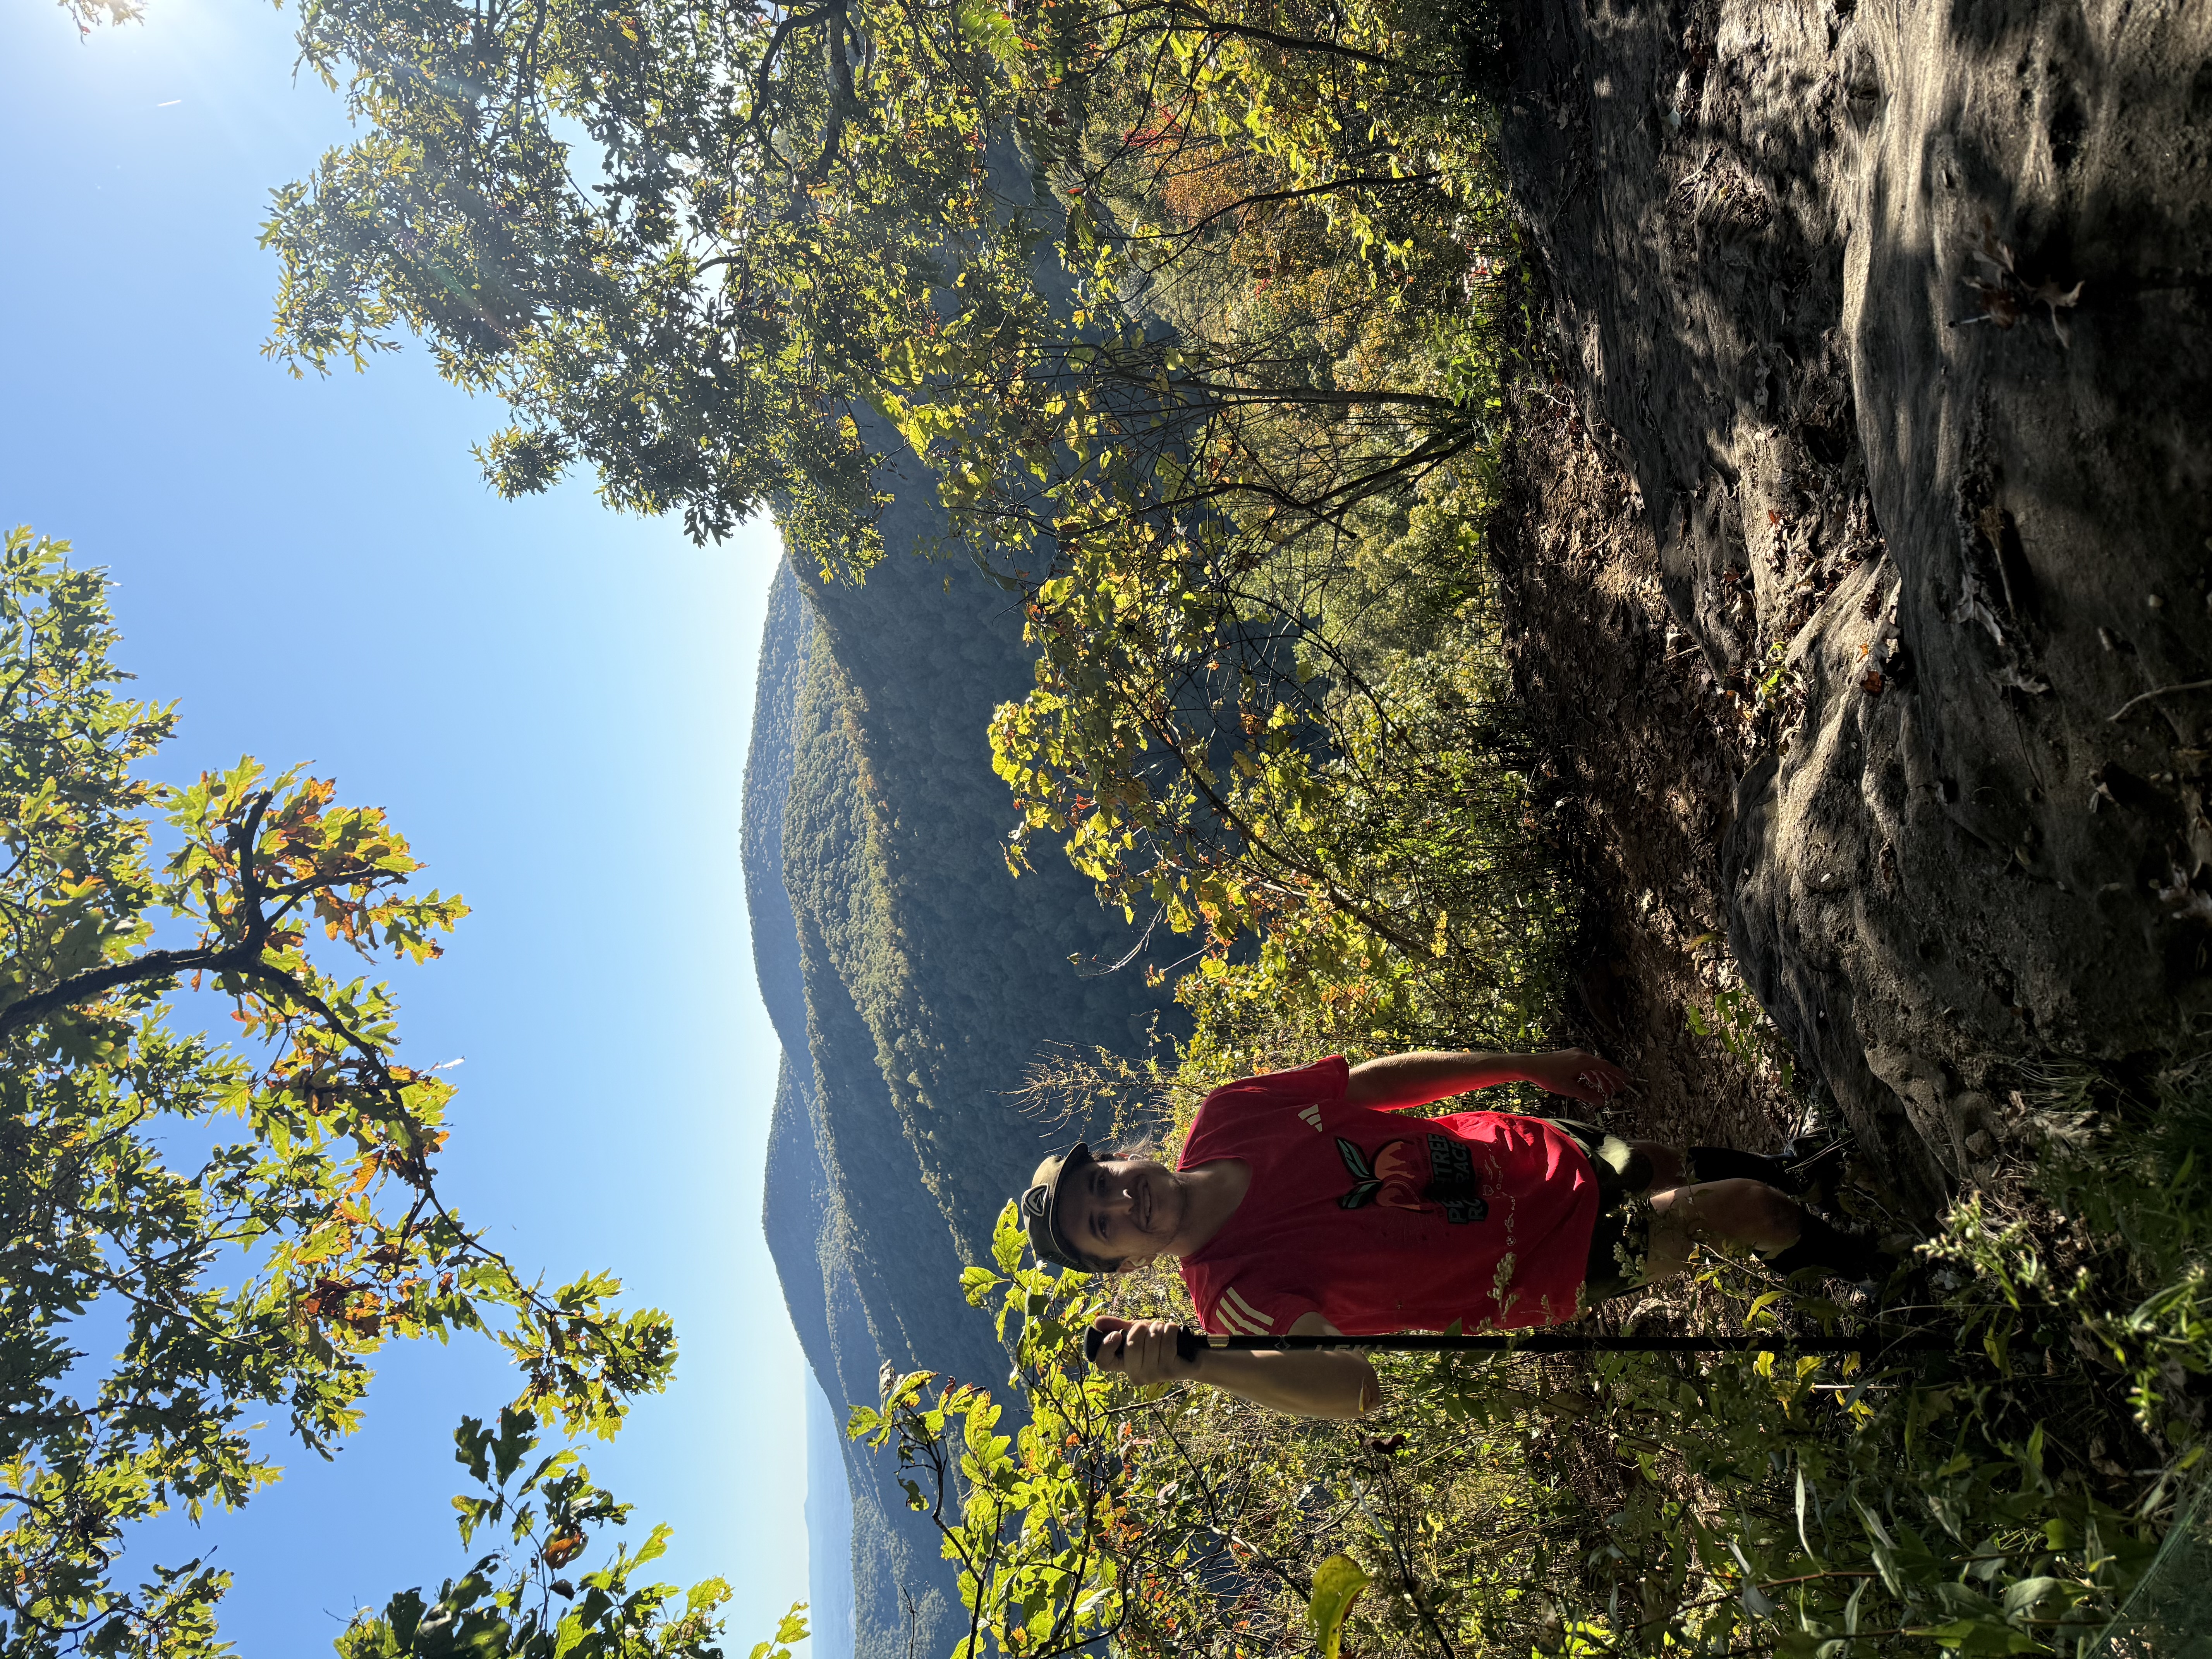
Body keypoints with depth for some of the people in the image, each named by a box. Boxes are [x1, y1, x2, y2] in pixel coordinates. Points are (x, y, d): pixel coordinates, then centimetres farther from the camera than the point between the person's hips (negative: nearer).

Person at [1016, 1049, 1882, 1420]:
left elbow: (1376, 1078, -4)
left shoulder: (1227, 1116, -14)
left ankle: (1786, 1173, 65)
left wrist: (1532, 1064, 2)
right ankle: (1857, 1265, 35)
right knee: (1747, 1211, -1)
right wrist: (1199, 1366, -53)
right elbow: (1353, 1387, -38)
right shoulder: (1234, 1289, -28)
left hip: (1536, 1153, 5)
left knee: (1671, 1163, 29)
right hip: (1564, 1262, -5)